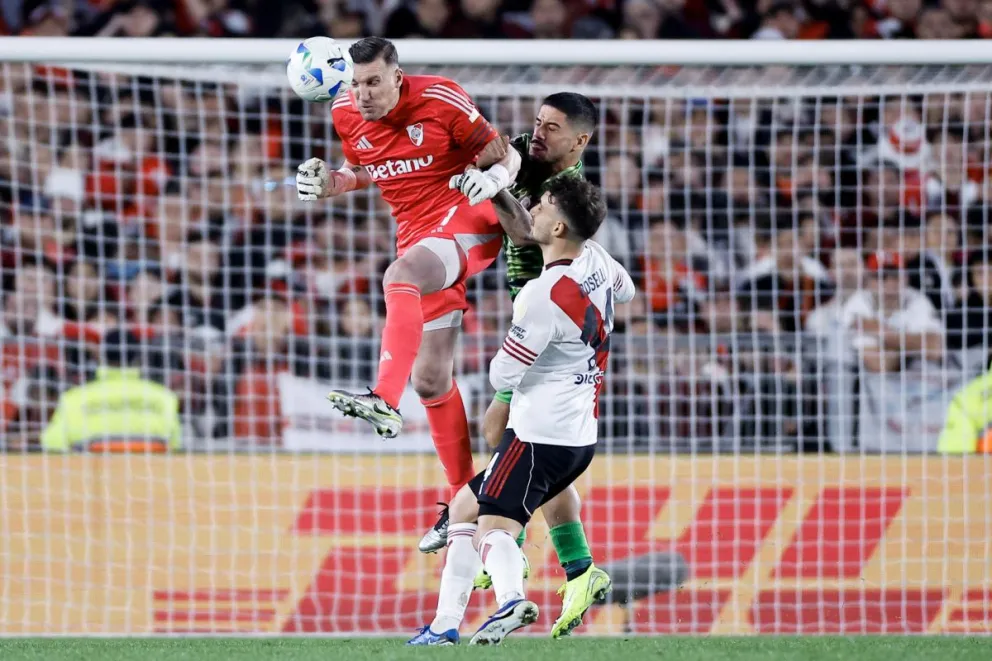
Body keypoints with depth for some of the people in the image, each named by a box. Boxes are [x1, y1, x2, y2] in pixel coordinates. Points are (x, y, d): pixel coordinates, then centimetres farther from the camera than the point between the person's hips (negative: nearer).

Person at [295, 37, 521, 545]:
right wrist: (332, 182, 1)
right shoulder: (346, 115, 2)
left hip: (468, 219, -7)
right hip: (419, 235, 7)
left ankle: (385, 401, -53)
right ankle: (464, 496, 21)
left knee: (401, 275, -38)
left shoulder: (440, 100, -13)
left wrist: (495, 177, -28)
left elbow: (505, 156, -6)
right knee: (430, 378, 8)